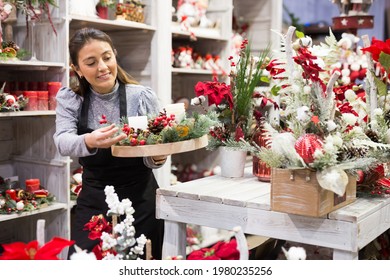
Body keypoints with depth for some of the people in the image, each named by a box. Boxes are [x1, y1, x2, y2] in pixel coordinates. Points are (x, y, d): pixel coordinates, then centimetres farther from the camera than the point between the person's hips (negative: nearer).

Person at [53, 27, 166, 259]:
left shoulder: (143, 97, -7)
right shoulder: (69, 99, -1)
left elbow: (151, 155, -5)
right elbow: (62, 142, -18)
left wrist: (157, 159, -29)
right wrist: (89, 141, -41)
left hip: (140, 202, -1)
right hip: (93, 201, 1)